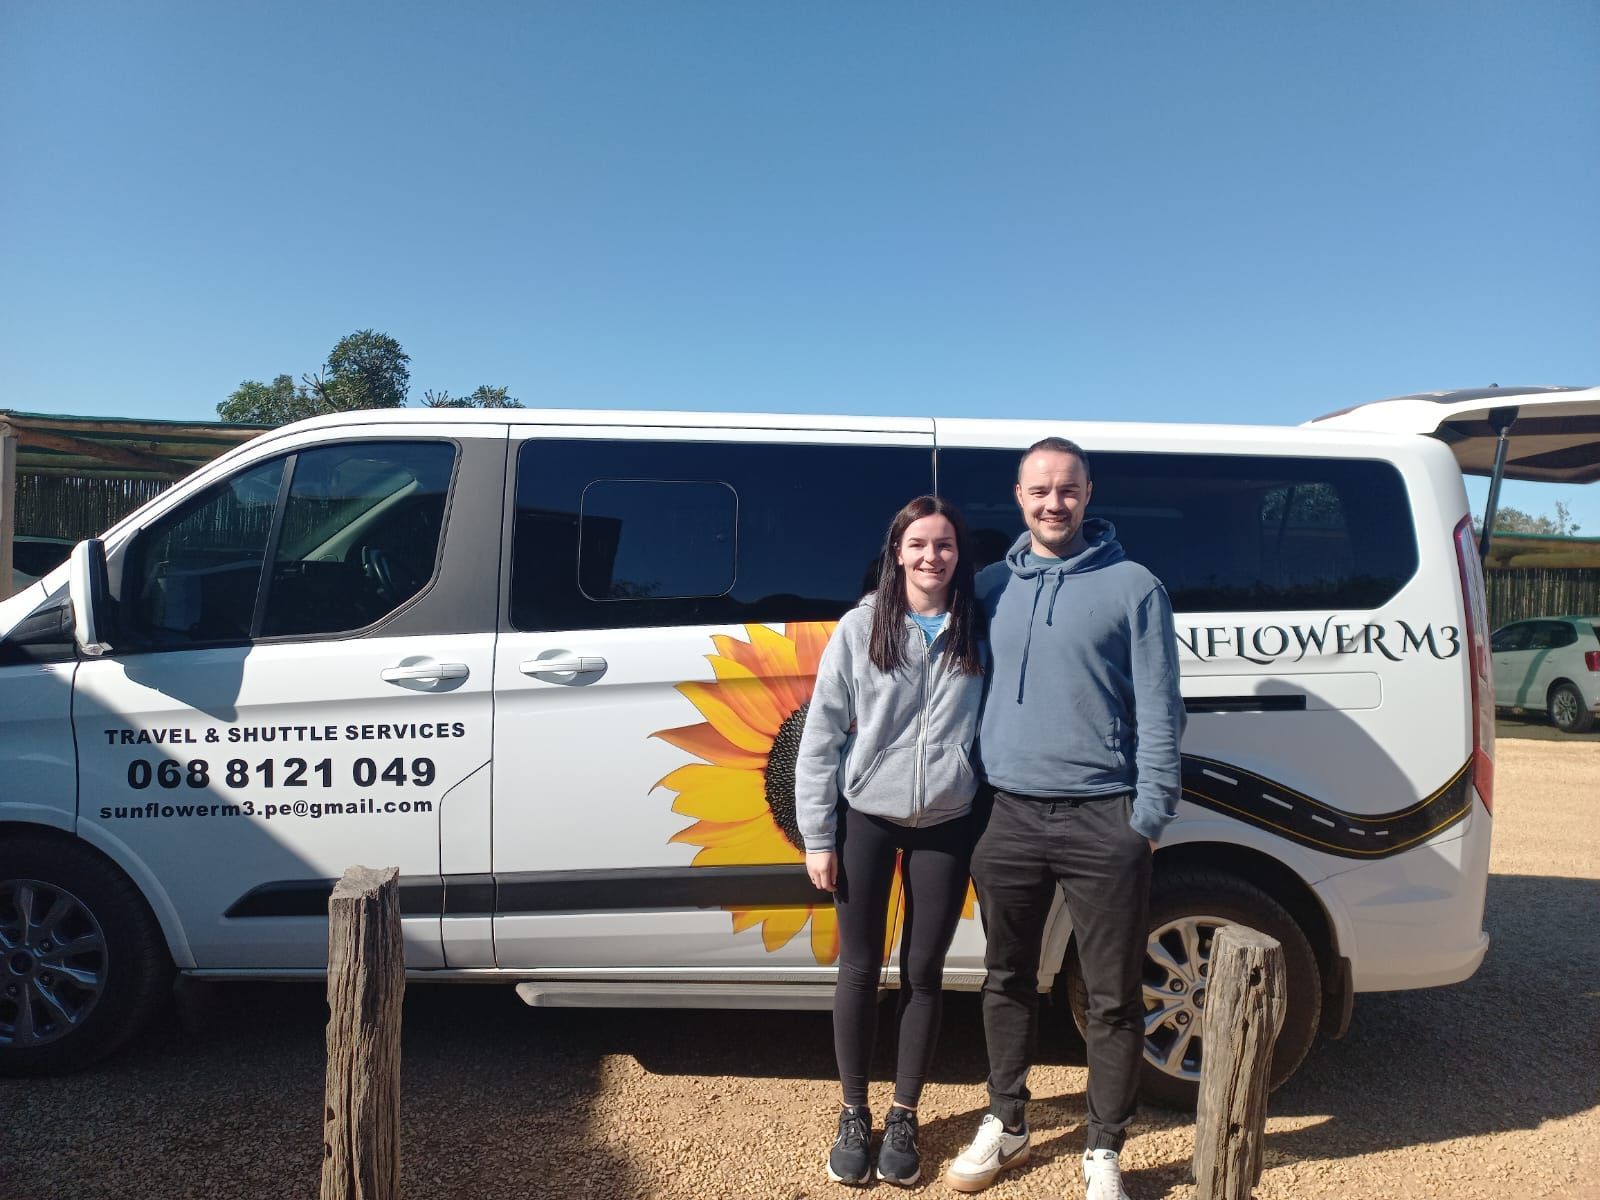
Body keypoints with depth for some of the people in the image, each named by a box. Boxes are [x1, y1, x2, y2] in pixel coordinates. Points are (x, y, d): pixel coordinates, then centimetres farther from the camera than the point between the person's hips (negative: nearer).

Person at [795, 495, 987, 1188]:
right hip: (864, 820, -1)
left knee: (922, 972, 11)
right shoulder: (861, 627, -4)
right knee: (860, 969, 9)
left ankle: (903, 1118, 28)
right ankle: (853, 1116, 27)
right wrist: (817, 836, -6)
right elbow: (821, 736, -4)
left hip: (946, 825, 1)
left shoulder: (978, 633, 1)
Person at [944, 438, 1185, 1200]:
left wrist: (1148, 817, -9)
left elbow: (1159, 712, -4)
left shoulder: (1133, 587, -2)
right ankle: (1005, 1125, 34)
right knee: (1007, 980, 16)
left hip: (1102, 820, -3)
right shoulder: (990, 587, 9)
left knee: (1112, 997, 7)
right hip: (1009, 817, 4)